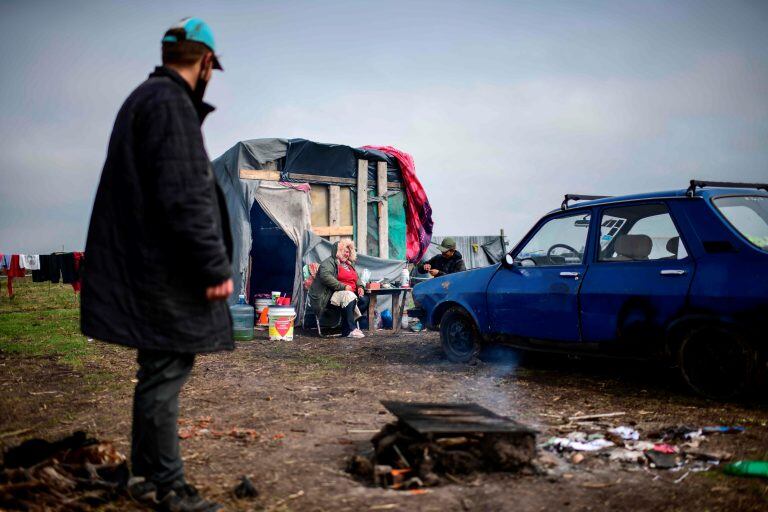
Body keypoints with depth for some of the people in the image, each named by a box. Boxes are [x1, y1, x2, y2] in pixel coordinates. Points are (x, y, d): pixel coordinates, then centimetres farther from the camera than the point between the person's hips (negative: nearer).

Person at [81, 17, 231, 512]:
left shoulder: (143, 99, 18)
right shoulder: (171, 105, -15)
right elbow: (185, 198, -22)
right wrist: (216, 267, -20)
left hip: (143, 266, 11)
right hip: (163, 271, -11)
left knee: (161, 371, 17)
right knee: (165, 374, -2)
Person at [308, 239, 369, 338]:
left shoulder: (349, 264, 27)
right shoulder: (329, 262, -2)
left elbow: (357, 278, 33)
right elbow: (326, 277, -20)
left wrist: (360, 286, 9)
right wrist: (343, 287, -22)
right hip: (331, 295, -9)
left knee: (364, 300, -17)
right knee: (349, 297, -37)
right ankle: (350, 330, -33)